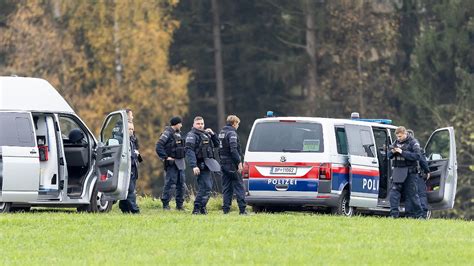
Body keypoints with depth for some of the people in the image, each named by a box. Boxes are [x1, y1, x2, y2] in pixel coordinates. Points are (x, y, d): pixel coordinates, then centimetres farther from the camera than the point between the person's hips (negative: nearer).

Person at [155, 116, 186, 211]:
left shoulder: (178, 133, 16)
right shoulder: (167, 133, -10)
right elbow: (159, 146, -17)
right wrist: (165, 157, -18)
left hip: (180, 162, 9)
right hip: (171, 163, -9)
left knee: (181, 184, 9)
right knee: (169, 183, -7)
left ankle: (179, 205, 15)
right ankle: (165, 205, -3)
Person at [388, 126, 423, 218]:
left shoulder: (413, 143, -5)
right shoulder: (396, 142, 13)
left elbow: (417, 156, -17)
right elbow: (389, 155, 18)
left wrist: (402, 152, -21)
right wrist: (392, 152, -7)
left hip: (409, 172, -5)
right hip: (397, 171, 5)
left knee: (411, 194, -1)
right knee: (394, 191, -5)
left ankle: (418, 215, 9)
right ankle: (394, 213, -6)